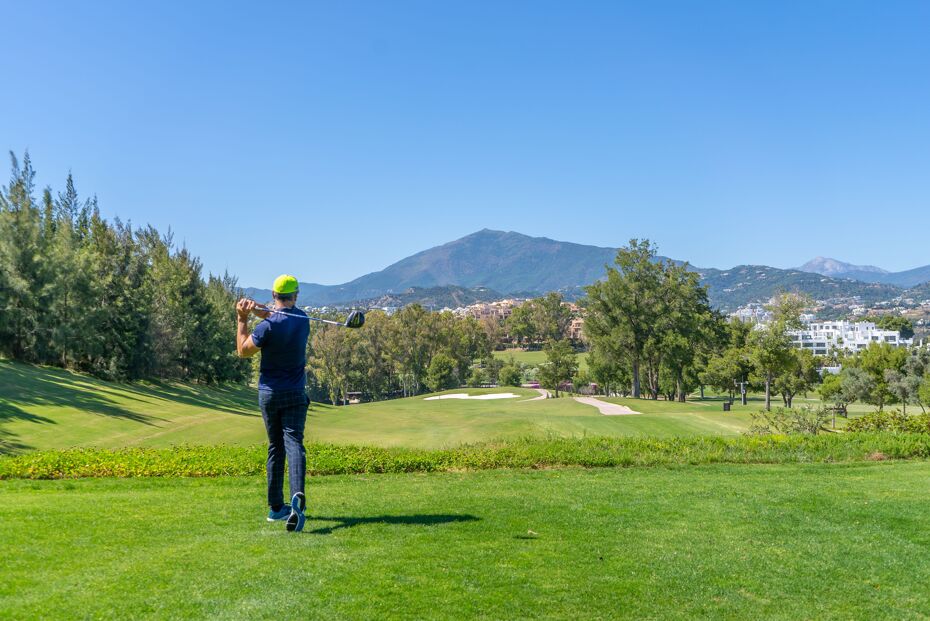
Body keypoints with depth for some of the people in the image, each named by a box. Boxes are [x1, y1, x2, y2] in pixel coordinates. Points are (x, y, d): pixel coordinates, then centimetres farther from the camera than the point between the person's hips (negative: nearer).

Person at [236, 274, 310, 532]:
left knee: (275, 448, 13)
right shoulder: (302, 318, 0)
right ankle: (297, 497, -34)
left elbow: (243, 351, -1)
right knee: (294, 444, -10)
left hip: (268, 394, -1)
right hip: (295, 394, 1)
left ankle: (276, 507, 19)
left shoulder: (267, 326, -15)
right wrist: (255, 307, -4)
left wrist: (242, 319, 1)